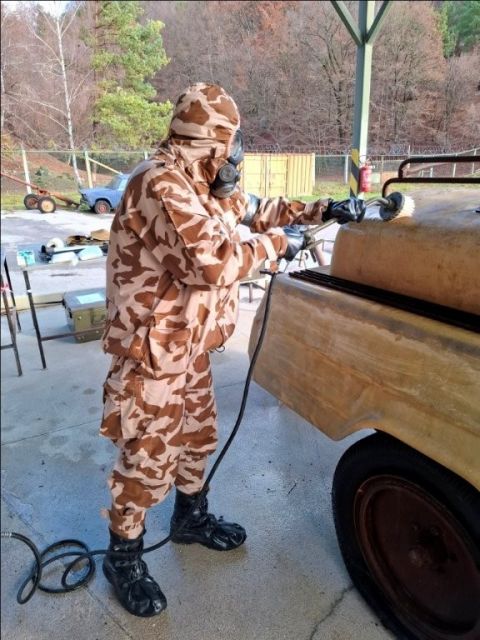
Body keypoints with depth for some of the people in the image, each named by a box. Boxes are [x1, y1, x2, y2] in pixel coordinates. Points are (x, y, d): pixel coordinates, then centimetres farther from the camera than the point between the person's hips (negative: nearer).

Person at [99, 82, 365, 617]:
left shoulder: (200, 183, 8)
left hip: (189, 344, 10)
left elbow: (256, 209, 19)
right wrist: (277, 242, -18)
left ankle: (191, 517, 45)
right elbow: (214, 262, -33)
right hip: (152, 349, -9)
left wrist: (325, 210, 13)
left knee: (198, 433, 21)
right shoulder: (161, 183, -24)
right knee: (148, 457, 4)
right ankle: (123, 556, 28)